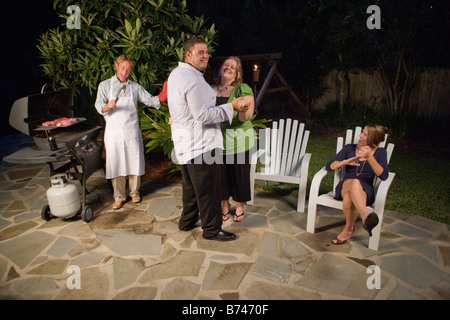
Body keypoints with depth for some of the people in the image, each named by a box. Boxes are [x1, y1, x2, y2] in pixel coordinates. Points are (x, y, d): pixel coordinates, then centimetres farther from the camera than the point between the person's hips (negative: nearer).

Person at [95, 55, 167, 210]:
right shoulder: (105, 85, 4)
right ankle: (119, 197, 18)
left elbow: (149, 100, 4)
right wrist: (108, 106, -26)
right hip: (114, 131, -1)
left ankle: (134, 192, 26)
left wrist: (161, 96, -15)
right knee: (116, 164, 3)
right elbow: (99, 106, -4)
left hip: (132, 130, 1)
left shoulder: (135, 87, 10)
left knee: (134, 161, 6)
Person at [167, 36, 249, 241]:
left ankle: (187, 221, 37)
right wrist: (232, 106, -17)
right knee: (207, 189, 2)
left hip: (184, 143, 10)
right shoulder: (194, 80, -21)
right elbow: (204, 116, -23)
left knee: (190, 185, 22)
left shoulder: (175, 74, 12)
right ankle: (212, 229, 15)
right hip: (201, 144, -10)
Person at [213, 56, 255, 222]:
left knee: (239, 174, 6)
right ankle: (225, 205, 32)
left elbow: (244, 118, -15)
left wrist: (244, 108, -38)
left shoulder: (243, 89, -6)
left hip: (238, 140, -3)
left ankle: (240, 207, 28)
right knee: (221, 174, 11)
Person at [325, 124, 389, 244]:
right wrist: (346, 161, -11)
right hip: (345, 186, 1)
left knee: (349, 197, -38)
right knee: (355, 182, -37)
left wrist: (369, 157, -20)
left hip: (365, 191, -1)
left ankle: (348, 229, -18)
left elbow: (383, 176, -9)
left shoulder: (380, 152, 8)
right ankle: (365, 214, -54)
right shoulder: (349, 148, 13)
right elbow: (329, 166, 7)